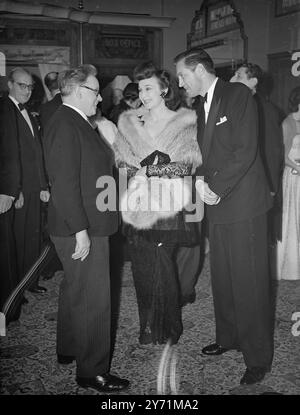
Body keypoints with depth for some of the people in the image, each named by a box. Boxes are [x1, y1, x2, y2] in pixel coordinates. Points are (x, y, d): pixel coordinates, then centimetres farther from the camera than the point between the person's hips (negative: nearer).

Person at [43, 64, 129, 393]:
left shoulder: (75, 123, 14)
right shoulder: (65, 125, -18)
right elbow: (65, 183, -24)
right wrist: (81, 230, -24)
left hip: (84, 226, 11)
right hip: (81, 229, -11)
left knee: (74, 289, 22)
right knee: (93, 300, -3)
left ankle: (68, 349, 39)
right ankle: (92, 371, 10)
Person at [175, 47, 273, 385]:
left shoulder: (238, 94, -8)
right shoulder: (201, 106, 16)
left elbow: (245, 151, -16)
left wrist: (216, 188, -14)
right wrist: (201, 180, -1)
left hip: (243, 204, -7)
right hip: (218, 204, 8)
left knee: (249, 282, -1)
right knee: (222, 278, 15)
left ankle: (258, 356, 12)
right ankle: (228, 337, 33)